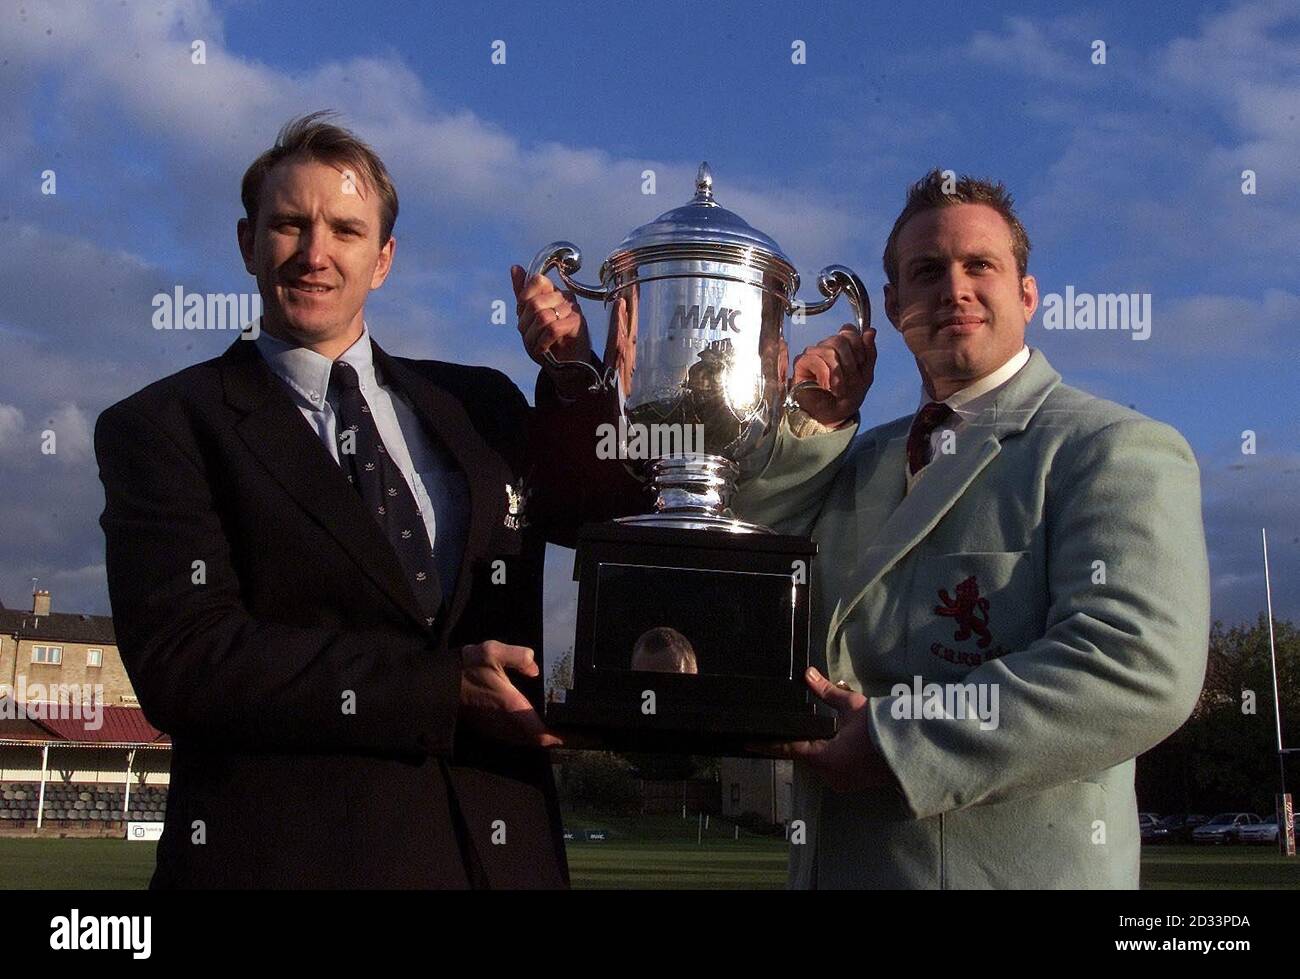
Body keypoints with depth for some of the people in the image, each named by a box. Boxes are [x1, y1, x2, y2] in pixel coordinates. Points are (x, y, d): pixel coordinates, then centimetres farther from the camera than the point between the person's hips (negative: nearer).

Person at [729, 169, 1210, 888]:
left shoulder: (1118, 449, -8)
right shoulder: (857, 462, 13)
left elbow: (1143, 667, -22)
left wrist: (898, 742, -20)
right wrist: (807, 425, -1)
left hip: (1017, 863, -6)